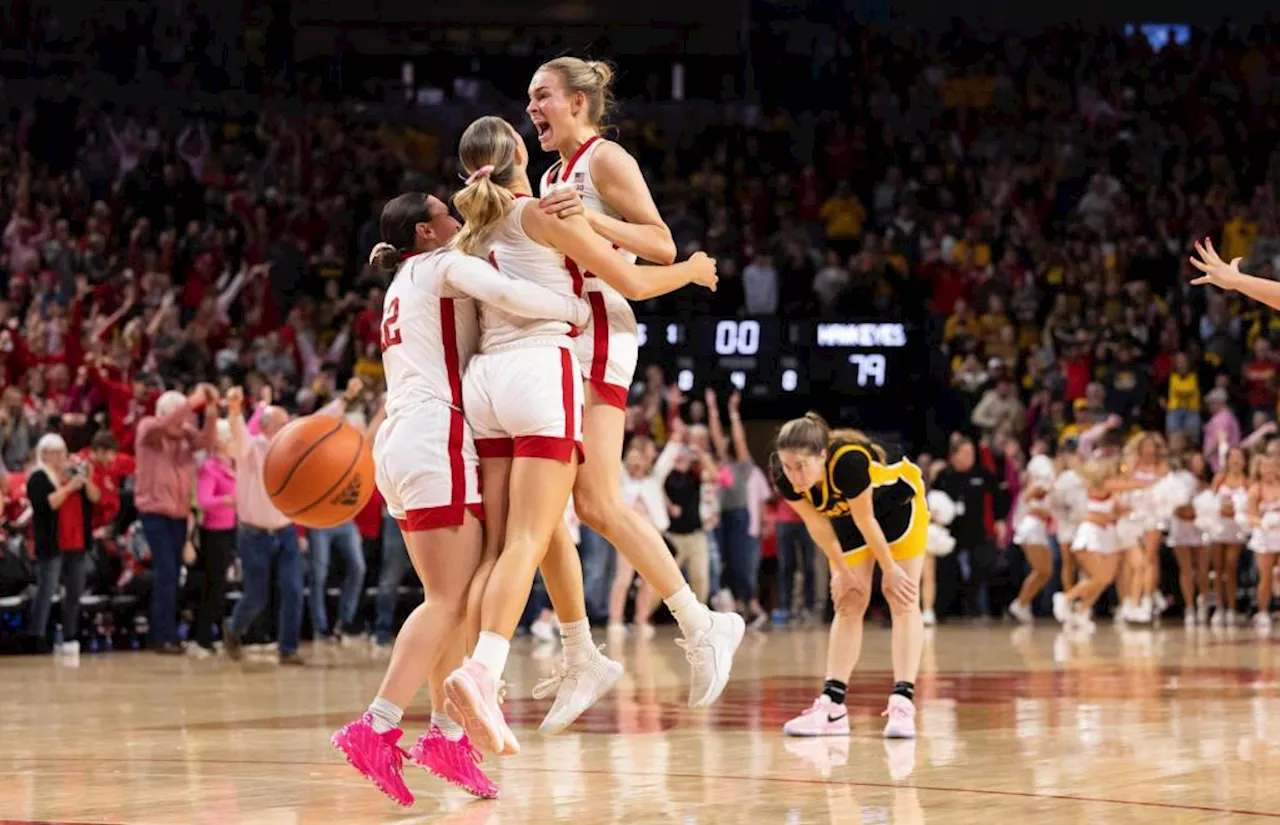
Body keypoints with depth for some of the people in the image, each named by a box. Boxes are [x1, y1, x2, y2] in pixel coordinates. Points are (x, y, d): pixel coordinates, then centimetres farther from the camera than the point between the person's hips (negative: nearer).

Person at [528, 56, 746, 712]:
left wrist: (592, 218, -25)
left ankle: (700, 626, -6)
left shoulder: (605, 159, -4)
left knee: (597, 503, -15)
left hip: (598, 333, -9)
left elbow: (663, 246, -12)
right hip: (555, 338, 9)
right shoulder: (553, 175, 22)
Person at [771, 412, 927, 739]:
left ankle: (902, 703, -19)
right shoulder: (786, 479, -28)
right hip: (845, 513, 5)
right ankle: (832, 706, -3)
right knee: (848, 604, 1)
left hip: (897, 504, -5)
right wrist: (843, 571, -6)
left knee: (903, 600, -12)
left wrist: (890, 570, -18)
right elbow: (817, 524, -13)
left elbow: (866, 522, -30)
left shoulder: (848, 462, -43)